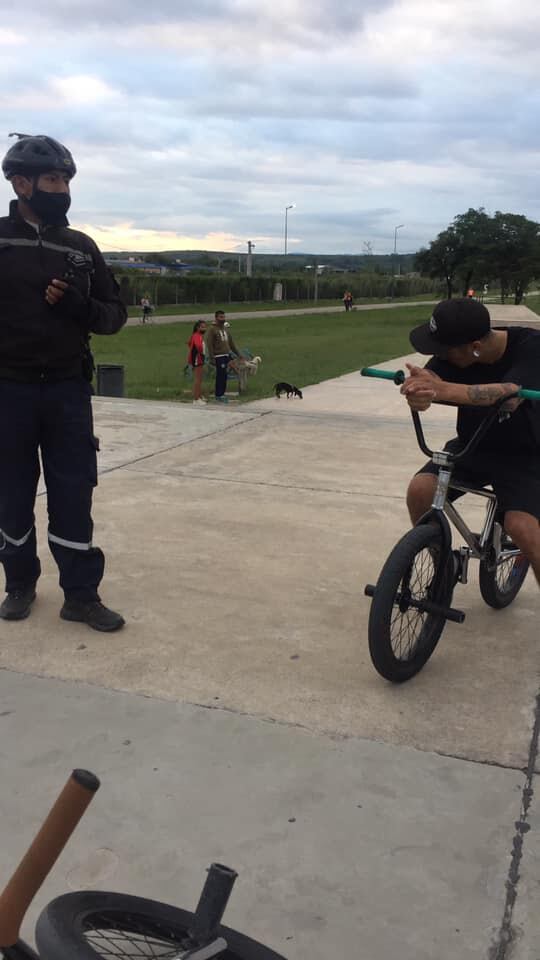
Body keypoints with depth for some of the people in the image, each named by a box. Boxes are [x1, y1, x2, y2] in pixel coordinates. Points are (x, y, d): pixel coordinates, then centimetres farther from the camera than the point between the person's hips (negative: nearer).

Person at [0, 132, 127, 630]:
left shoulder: (81, 247, 7)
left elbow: (115, 313, 8)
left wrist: (77, 306, -10)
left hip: (68, 389, 2)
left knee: (73, 492, 2)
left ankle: (81, 593, 11)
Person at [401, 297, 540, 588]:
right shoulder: (454, 352, -15)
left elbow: (510, 395, -44)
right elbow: (427, 382, -29)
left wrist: (444, 390, -59)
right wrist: (418, 393, -56)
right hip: (472, 446, 4)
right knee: (420, 490, -21)